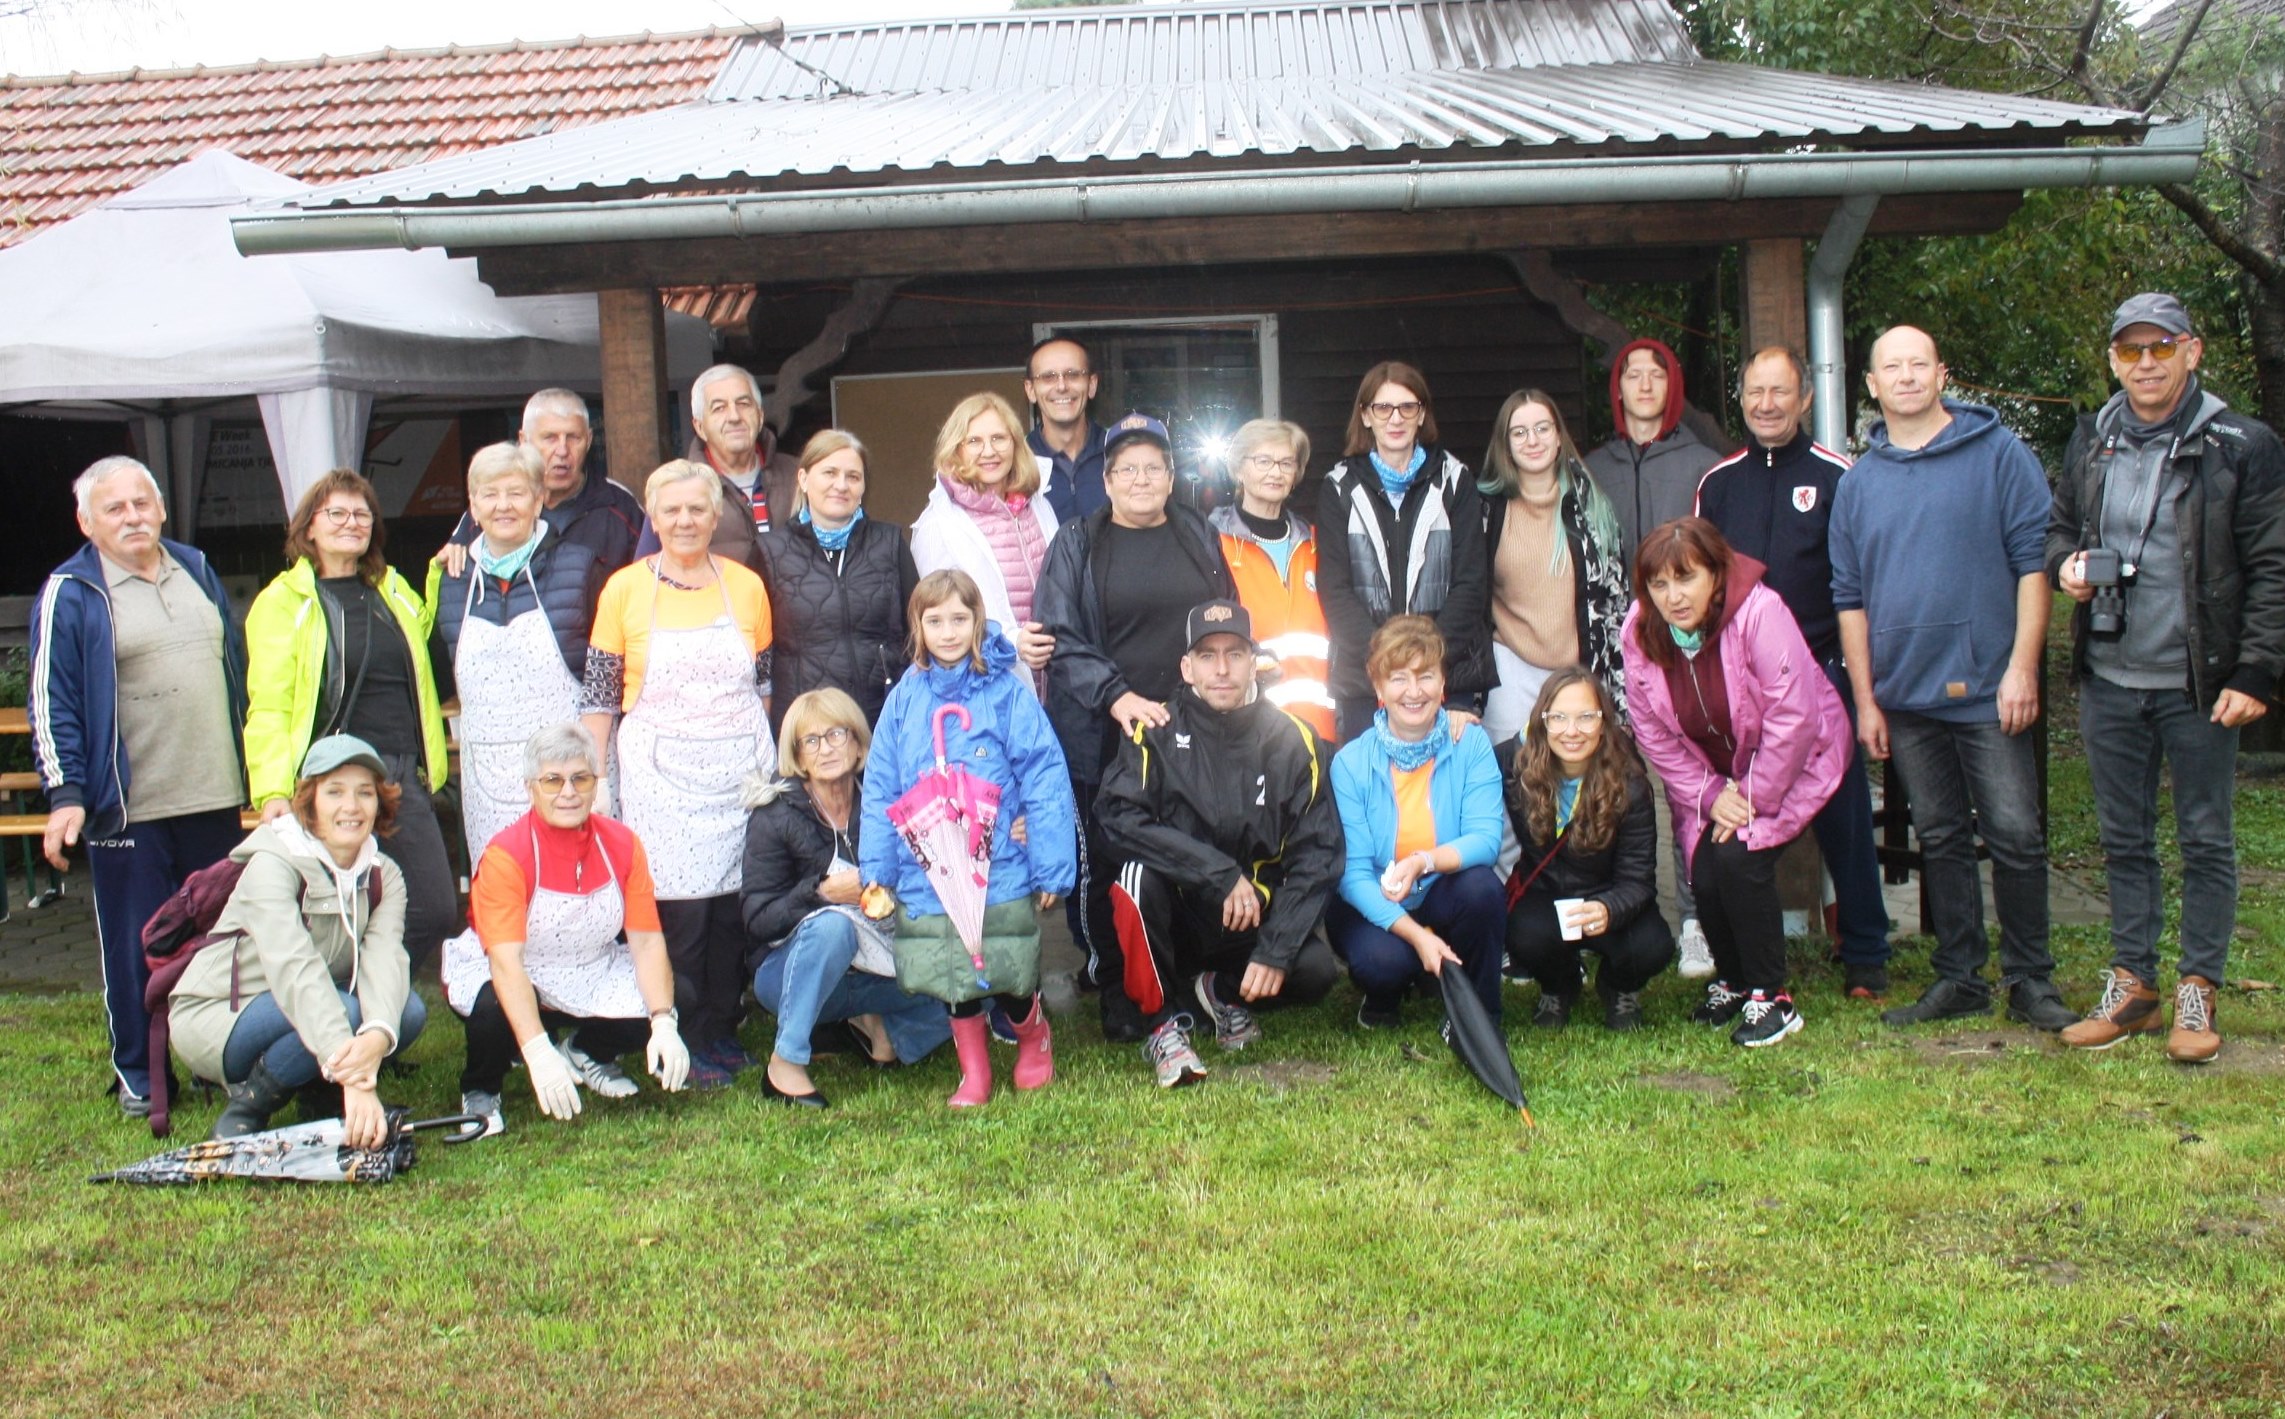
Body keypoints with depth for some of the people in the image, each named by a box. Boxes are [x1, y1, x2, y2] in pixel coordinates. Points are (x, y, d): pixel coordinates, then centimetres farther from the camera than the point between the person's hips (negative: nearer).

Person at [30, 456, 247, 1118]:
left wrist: (252, 771, 18)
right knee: (136, 950, 3)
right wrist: (66, 793, -14)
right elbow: (53, 705, -6)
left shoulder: (198, 572, 12)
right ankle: (138, 1074, 16)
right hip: (129, 809, -5)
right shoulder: (70, 595, -4)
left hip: (215, 798, 5)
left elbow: (236, 674, 19)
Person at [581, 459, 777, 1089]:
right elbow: (599, 694, 3)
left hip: (741, 770, 2)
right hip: (660, 772, -2)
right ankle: (686, 1044, 7)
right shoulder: (624, 589, 1)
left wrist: (757, 758, 8)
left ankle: (724, 1032, 18)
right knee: (679, 910, -6)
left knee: (735, 907, 3)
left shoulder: (746, 586, 6)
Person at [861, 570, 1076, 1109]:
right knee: (953, 982, 11)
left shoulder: (1007, 692, -6)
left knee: (1010, 978, 6)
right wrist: (876, 868, 2)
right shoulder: (905, 698, 2)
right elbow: (881, 789, 5)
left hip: (1001, 872, -3)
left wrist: (1050, 867, -10)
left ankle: (1034, 1042, 36)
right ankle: (973, 1073, 30)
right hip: (926, 877, 3)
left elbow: (1043, 779, -8)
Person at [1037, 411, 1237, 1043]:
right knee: (1103, 864, -1)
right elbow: (1061, 639, -4)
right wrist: (1115, 695, -17)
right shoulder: (1075, 546, 4)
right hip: (1104, 736, -2)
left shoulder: (1200, 538, 14)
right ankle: (1113, 988, 12)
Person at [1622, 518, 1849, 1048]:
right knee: (1703, 873, -10)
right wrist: (1710, 795, -12)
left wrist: (1752, 798, -22)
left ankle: (1771, 998, -6)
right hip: (1709, 776, 5)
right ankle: (1730, 982, 19)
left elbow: (1793, 718, -27)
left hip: (1794, 762, -5)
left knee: (1739, 858, -23)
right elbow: (1654, 733, -5)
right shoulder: (1640, 632, -12)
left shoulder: (1759, 613, -28)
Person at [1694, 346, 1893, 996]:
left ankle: (1864, 955, 13)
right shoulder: (1718, 482, 11)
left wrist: (1857, 664, -4)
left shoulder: (1835, 475, 2)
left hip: (1821, 672, -3)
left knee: (1842, 813, 1)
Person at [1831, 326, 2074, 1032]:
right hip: (1906, 695, 4)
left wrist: (2022, 666, -12)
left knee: (2015, 835, -3)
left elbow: (2034, 560, -5)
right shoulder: (1859, 483, 9)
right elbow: (1850, 597, 11)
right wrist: (1865, 700, 6)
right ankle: (1959, 978, 19)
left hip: (1987, 688, -4)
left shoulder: (1997, 452, -1)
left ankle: (2030, 979, 10)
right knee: (1940, 839, 10)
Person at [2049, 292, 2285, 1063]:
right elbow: (2058, 525, 21)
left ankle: (2198, 991, 15)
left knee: (2206, 841, 5)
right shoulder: (2092, 441, 7)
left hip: (2199, 684, -4)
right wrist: (2067, 561, -3)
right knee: (2123, 840, 12)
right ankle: (2132, 984, 22)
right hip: (2108, 680, 4)